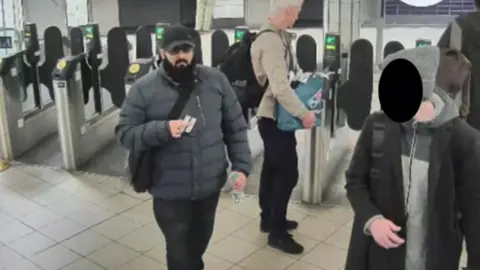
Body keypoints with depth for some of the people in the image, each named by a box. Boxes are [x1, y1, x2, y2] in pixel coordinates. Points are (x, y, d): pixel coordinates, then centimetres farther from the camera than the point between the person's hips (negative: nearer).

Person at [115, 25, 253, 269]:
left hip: (210, 185, 3)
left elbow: (235, 128, 3)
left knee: (199, 243, 25)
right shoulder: (144, 88, -10)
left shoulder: (215, 80, -3)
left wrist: (242, 165, -5)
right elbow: (125, 134, -9)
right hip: (170, 191, -3)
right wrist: (162, 130, -25)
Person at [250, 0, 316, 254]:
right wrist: (303, 113, -23)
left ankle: (269, 218, 32)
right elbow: (280, 88, -29)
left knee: (272, 168, 18)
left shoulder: (275, 35, 8)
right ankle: (277, 232, 8)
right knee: (288, 172, -3)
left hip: (271, 115, 10)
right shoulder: (272, 41, -24)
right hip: (275, 117, -10)